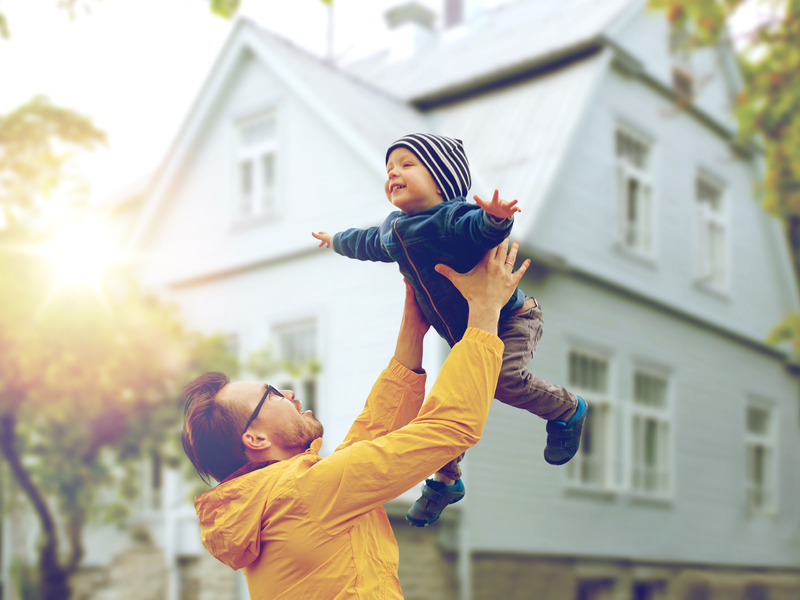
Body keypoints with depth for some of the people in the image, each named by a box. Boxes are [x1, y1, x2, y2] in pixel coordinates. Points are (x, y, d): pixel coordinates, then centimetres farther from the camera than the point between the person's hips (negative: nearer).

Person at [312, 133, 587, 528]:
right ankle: (445, 481, 24)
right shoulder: (391, 231, 3)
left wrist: (495, 218, -68)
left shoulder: (452, 217, -24)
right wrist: (337, 240, 44)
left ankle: (568, 409, 1)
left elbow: (477, 228, -45)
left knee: (505, 379, -28)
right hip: (463, 338, 7)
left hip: (510, 318, -7)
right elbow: (366, 243, 26)